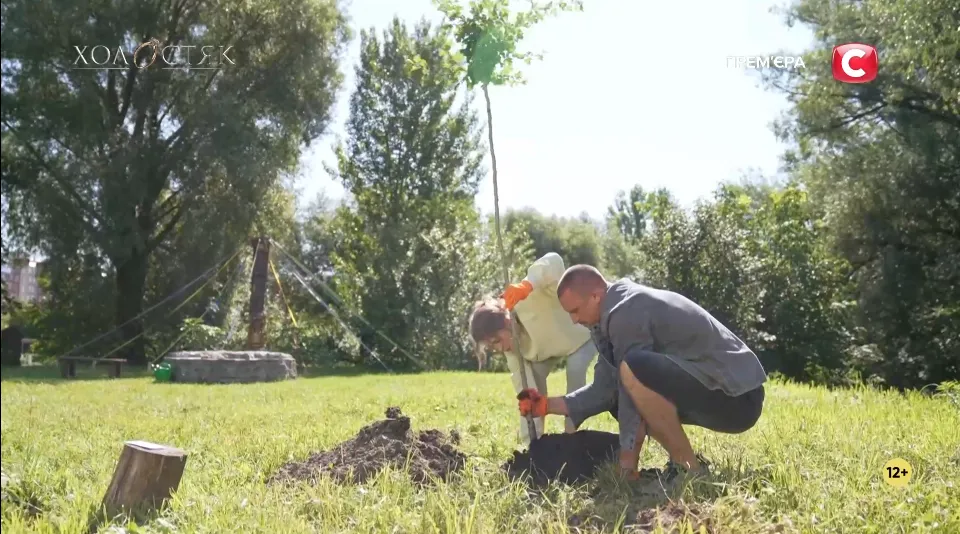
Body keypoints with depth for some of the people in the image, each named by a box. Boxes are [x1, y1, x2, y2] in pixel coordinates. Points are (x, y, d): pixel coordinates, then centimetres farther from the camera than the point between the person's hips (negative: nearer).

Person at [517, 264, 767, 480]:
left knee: (634, 370, -30)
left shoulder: (627, 311, -20)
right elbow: (606, 388, 11)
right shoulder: (613, 314, 10)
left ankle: (690, 468, -15)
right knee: (615, 389, 13)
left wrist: (627, 464, -14)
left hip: (737, 397, -10)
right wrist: (548, 404, 9)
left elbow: (631, 386, -20)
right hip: (716, 386, 10)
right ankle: (682, 461, 11)